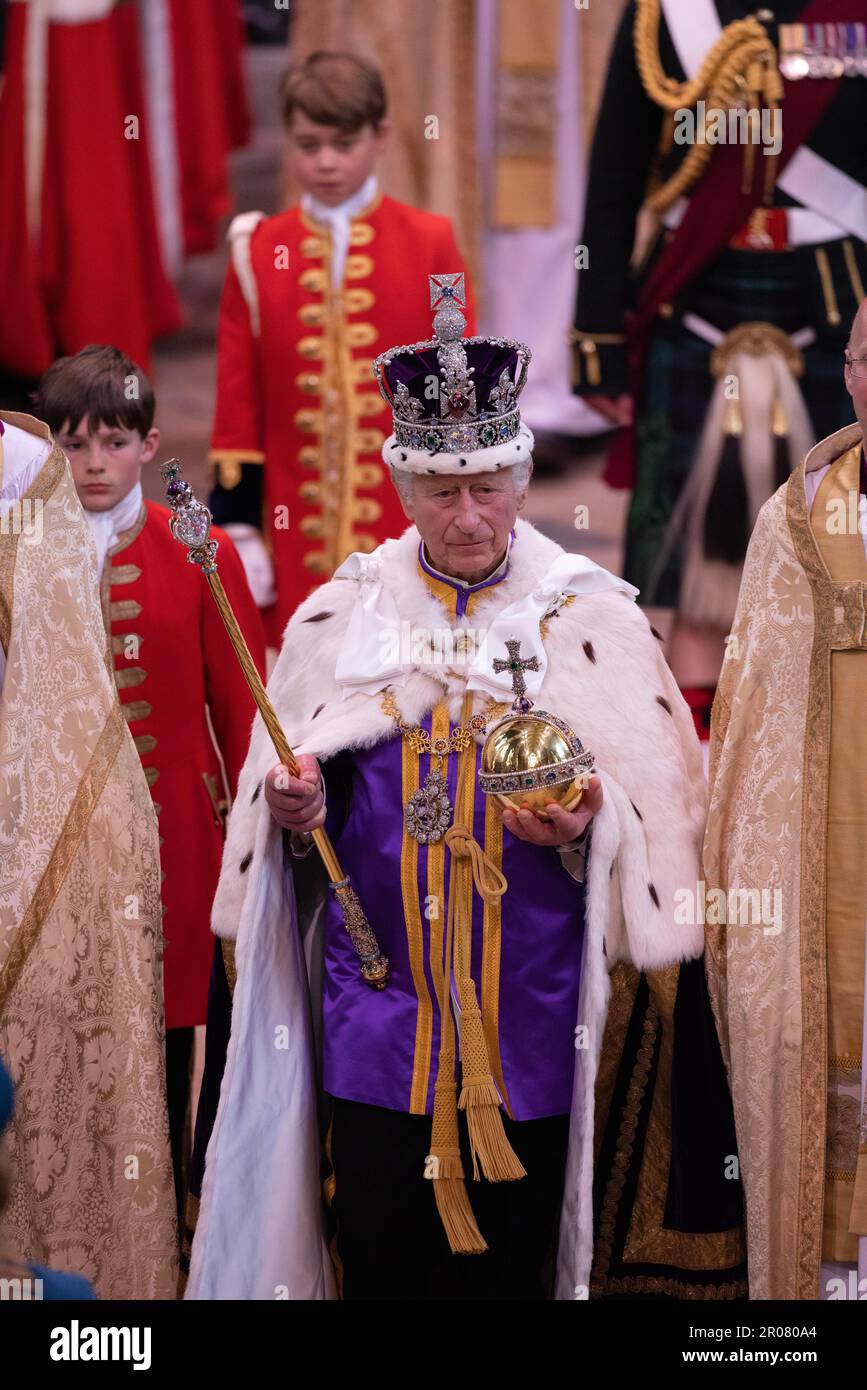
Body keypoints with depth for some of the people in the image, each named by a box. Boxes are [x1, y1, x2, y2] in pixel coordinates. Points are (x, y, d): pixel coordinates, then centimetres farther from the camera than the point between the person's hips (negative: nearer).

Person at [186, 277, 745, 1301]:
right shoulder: (341, 615, 7)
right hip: (375, 1014, 1)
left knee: (514, 1263, 5)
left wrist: (588, 827, -21)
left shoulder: (591, 619, 1)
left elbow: (660, 805, -1)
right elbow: (280, 811, 12)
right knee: (382, 1261, 4)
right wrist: (298, 816, -10)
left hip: (529, 1015, -1)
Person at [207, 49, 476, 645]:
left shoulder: (429, 245, 1)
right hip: (300, 532, 1)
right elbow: (238, 409, 5)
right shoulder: (259, 254, 3)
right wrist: (237, 531, 2)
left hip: (407, 524, -1)